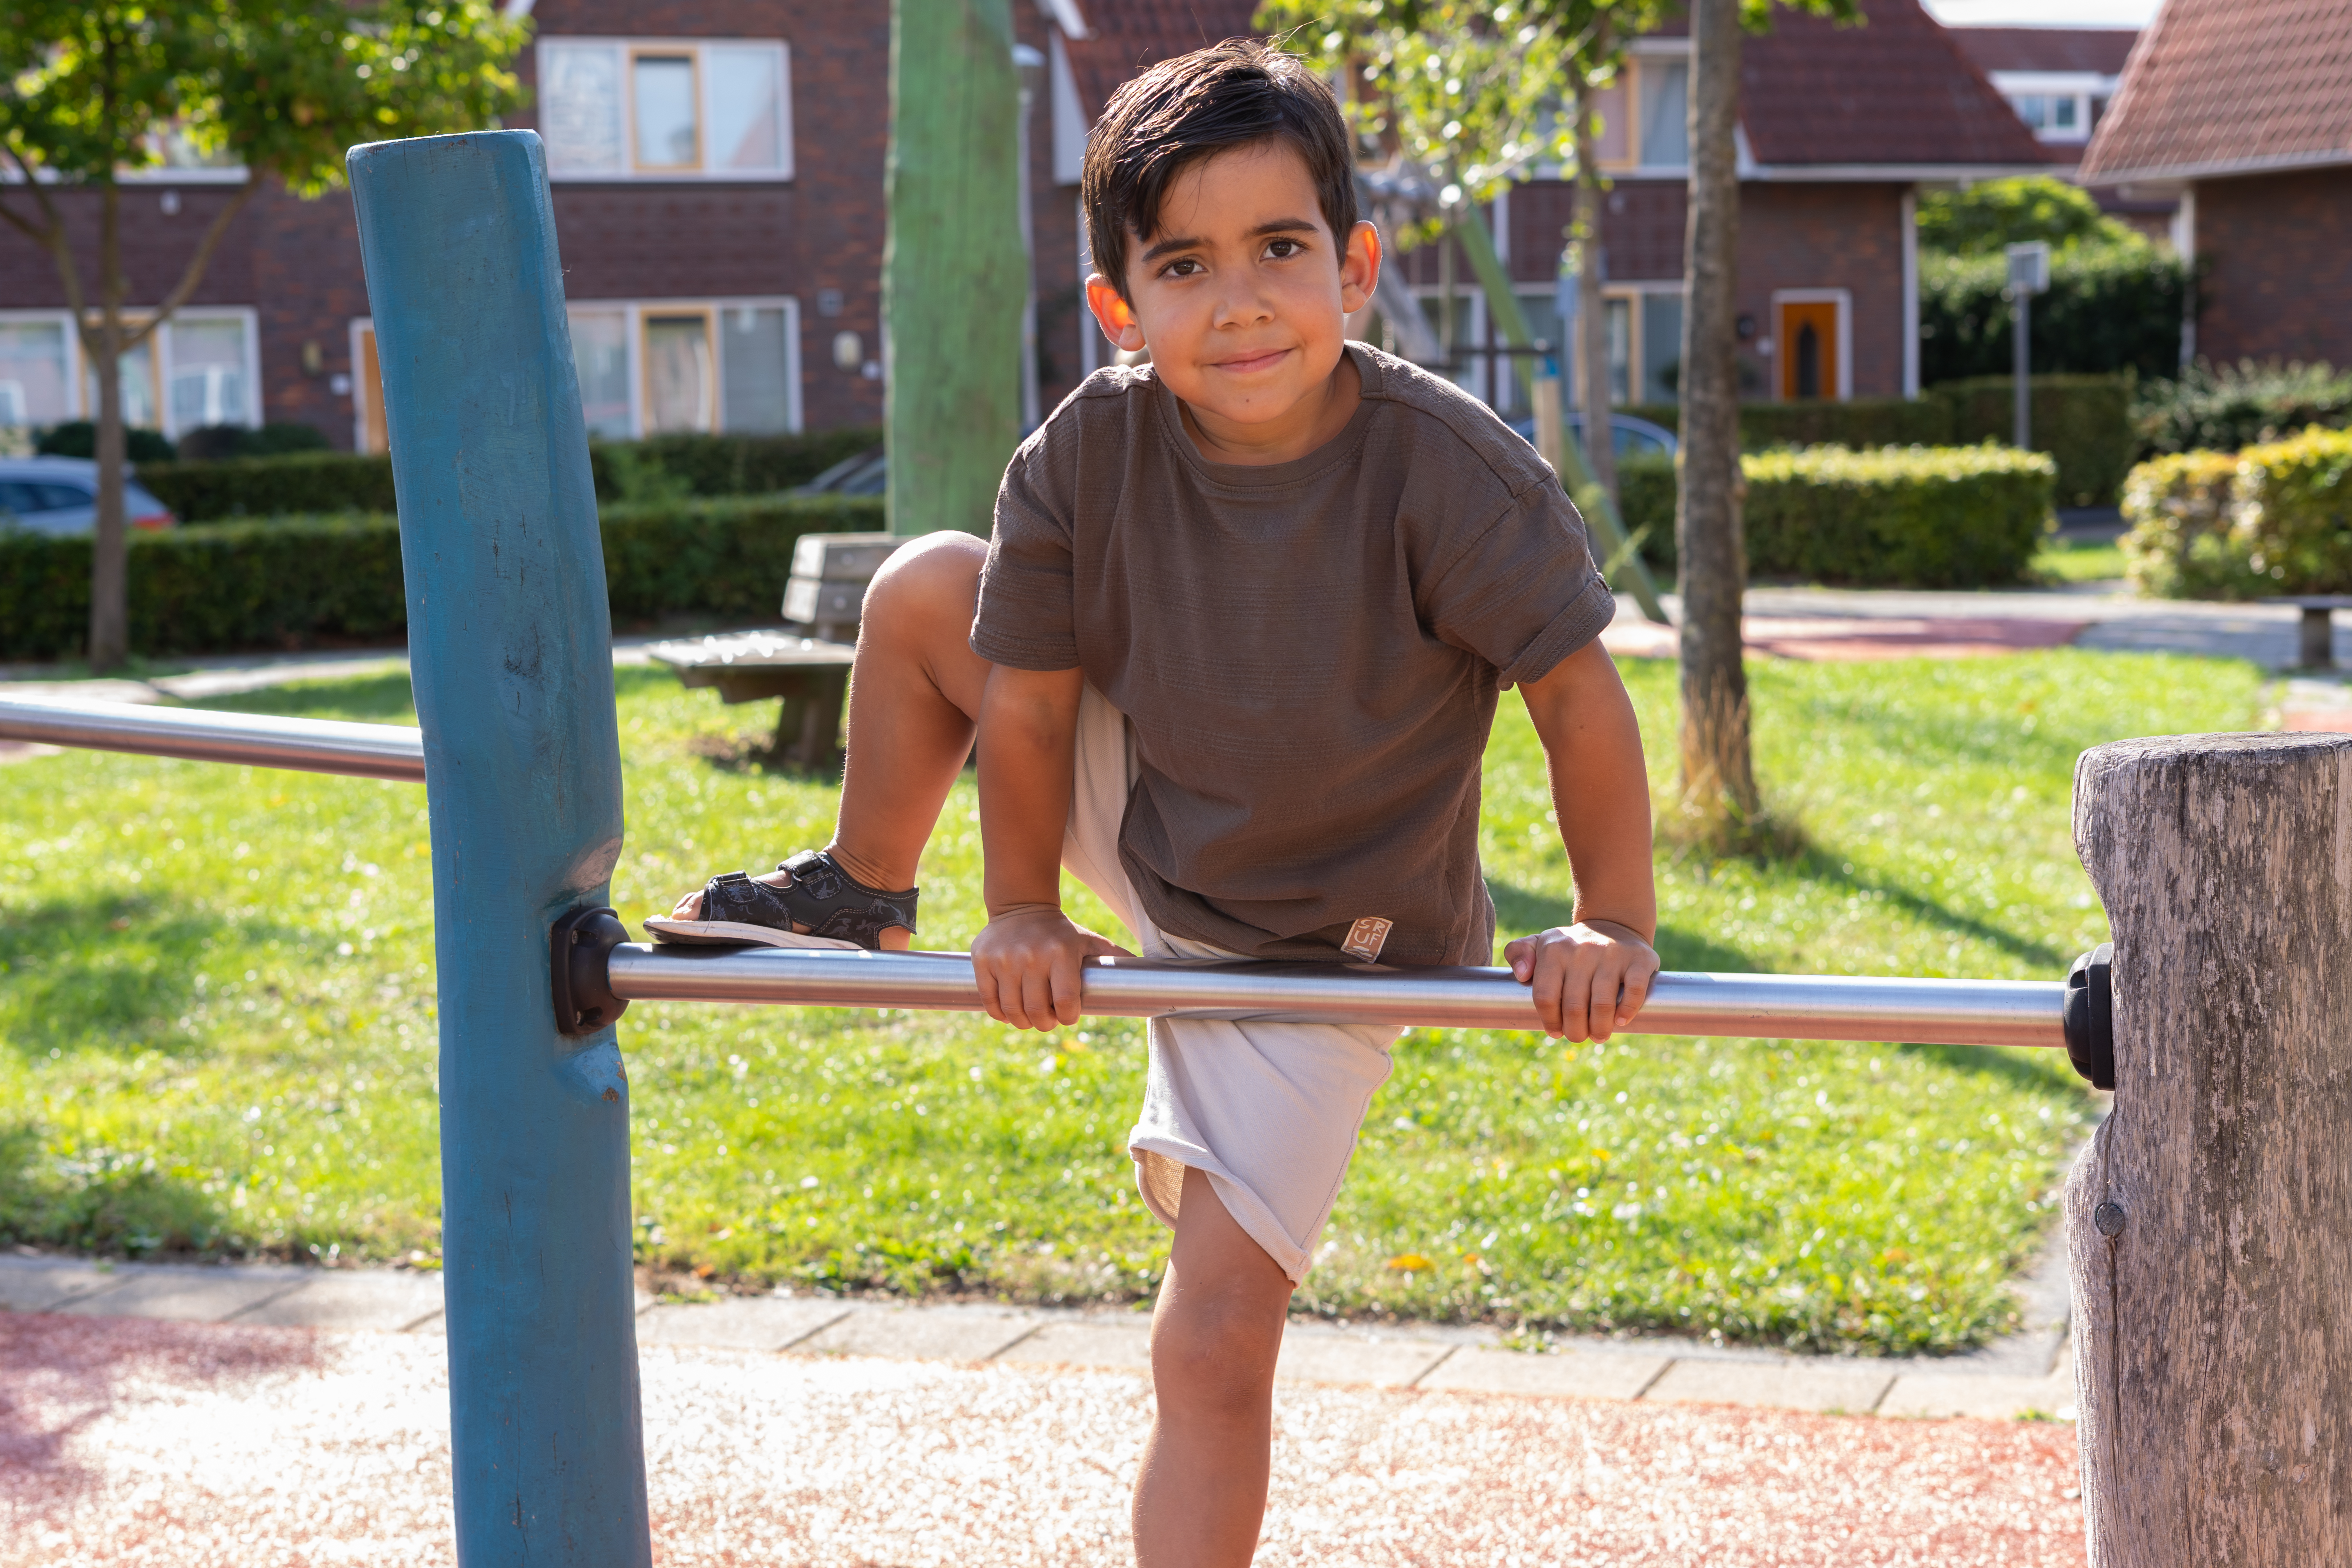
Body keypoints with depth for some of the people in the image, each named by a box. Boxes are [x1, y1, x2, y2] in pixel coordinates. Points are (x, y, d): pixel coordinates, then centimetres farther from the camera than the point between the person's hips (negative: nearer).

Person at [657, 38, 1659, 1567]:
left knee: (1215, 1348, -8)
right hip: (1146, 836, 4)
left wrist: (1615, 927, -22)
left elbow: (1579, 693, -22)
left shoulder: (1450, 469, -30)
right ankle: (861, 894, 24)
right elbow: (1028, 699, -8)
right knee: (923, 592, -1)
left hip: (1322, 951, -4)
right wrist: (1021, 913, -4)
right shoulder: (1089, 457, -20)